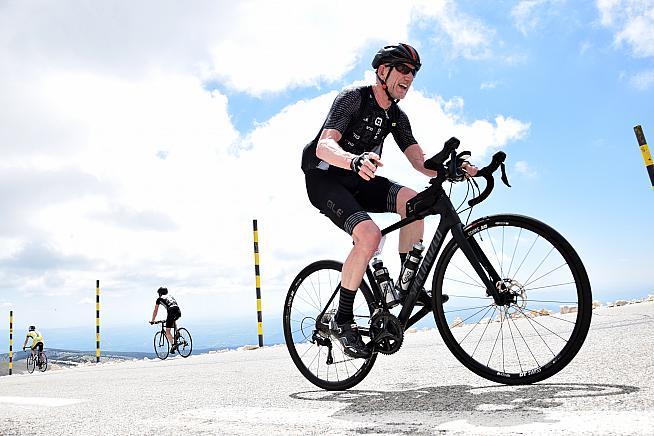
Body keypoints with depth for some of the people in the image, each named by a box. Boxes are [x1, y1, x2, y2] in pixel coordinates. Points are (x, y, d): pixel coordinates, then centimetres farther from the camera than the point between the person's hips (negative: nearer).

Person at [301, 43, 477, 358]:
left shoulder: (397, 117, 7)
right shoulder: (353, 98, -15)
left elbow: (421, 162, -1)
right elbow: (324, 146, -30)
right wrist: (355, 161, -50)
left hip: (359, 181, 6)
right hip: (325, 179, -6)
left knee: (413, 200, -21)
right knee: (369, 234, -30)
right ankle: (342, 320, -16)